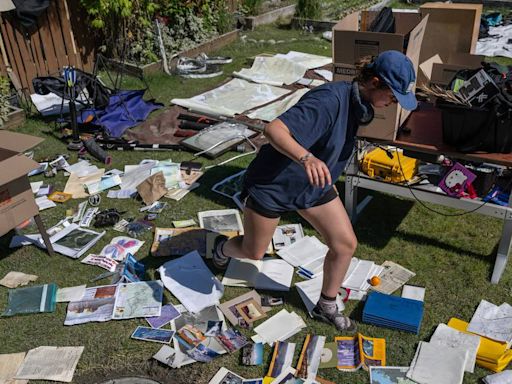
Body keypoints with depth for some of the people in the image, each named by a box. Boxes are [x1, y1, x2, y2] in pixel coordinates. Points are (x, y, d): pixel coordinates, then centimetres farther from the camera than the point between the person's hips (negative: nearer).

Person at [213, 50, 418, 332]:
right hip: (273, 183, -7)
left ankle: (326, 307, 25)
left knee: (346, 243, 3)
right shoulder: (330, 100, -31)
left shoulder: (358, 104, -3)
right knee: (253, 253, 10)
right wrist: (306, 158, -54)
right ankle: (223, 249, 47)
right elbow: (273, 130, -39)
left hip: (314, 185, 8)